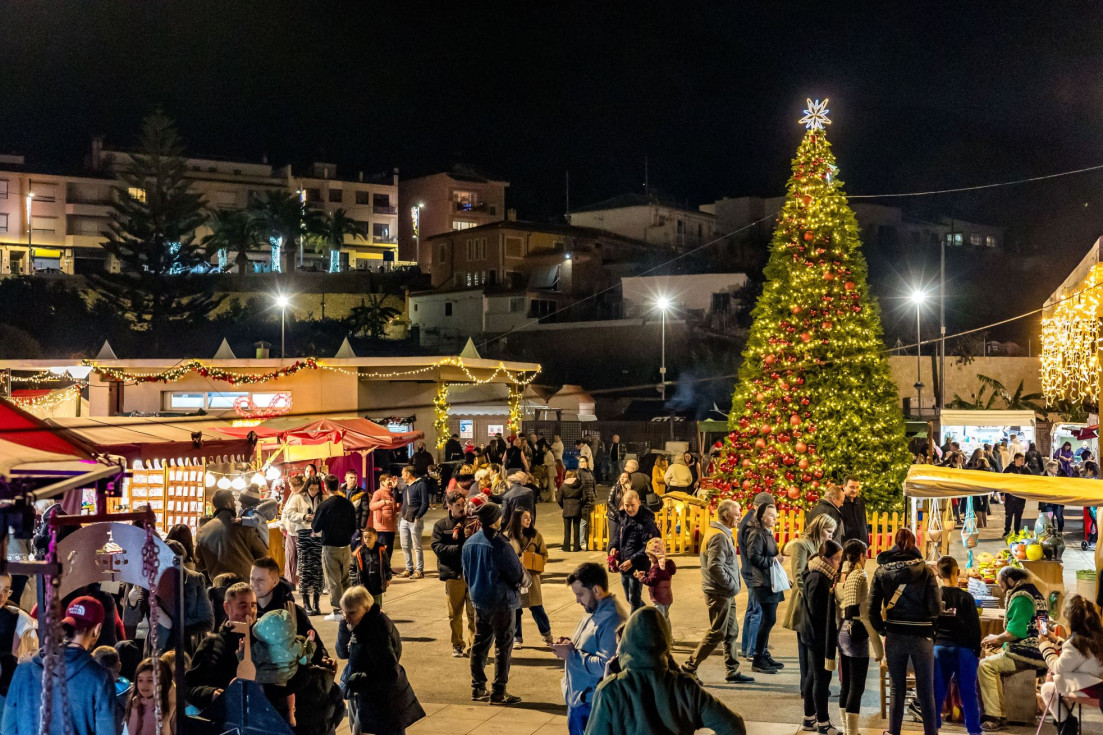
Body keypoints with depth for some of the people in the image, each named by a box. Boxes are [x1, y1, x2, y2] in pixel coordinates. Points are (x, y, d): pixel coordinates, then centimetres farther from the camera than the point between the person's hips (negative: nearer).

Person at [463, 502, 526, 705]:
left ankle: (478, 688, 21)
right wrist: (523, 573, 8)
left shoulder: (469, 543, 3)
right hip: (501, 601, -7)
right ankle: (499, 692, 5)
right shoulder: (499, 544, -21)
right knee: (503, 646, 2)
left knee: (480, 643, 15)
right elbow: (516, 574, -14)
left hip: (479, 600, 7)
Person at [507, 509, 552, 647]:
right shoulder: (508, 536, -4)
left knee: (536, 607, 3)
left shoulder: (535, 535, 1)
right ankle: (516, 637, 21)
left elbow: (544, 555, 6)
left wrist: (535, 566, -9)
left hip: (531, 577, 1)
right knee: (515, 608, 6)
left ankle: (546, 633, 23)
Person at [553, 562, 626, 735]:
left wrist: (571, 654, -22)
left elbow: (606, 666, -30)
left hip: (592, 706, -10)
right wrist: (570, 644, 3)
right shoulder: (595, 611, 9)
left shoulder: (612, 620, -24)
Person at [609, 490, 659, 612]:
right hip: (624, 566, 8)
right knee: (629, 598, 21)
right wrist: (613, 547, -1)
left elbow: (648, 548, -20)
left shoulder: (647, 522, -17)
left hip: (638, 568, -8)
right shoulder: (622, 517, 6)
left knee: (634, 599, 1)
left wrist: (632, 561, -26)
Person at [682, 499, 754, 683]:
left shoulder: (723, 534, 14)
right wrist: (732, 585, -18)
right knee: (717, 633, -4)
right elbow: (715, 566, -26)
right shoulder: (719, 536, -19)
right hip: (719, 593, -10)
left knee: (732, 632, 14)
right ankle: (689, 667, 4)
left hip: (725, 593, 10)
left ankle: (732, 671, 20)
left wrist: (732, 586, 14)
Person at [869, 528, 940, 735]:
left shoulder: (881, 571, 0)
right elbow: (935, 608, -11)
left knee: (897, 690, 14)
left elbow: (873, 608, -3)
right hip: (921, 636, -2)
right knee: (926, 692, 7)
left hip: (894, 637, 2)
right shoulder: (925, 570, -7)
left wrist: (882, 630, 10)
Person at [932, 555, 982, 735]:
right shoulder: (966, 598, -8)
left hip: (940, 648, 2)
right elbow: (975, 627, -5)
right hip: (963, 649, -2)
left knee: (937, 692, 7)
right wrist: (977, 651, 5)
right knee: (968, 693, 4)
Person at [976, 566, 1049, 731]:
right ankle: (999, 715, 18)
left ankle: (994, 717, -13)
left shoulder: (1020, 597, -12)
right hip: (1040, 654, 11)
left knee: (985, 665, -9)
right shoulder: (1037, 595, 20)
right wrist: (1002, 643, 20)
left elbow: (1014, 632, -19)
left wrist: (997, 638, -1)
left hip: (1026, 655, -11)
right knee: (996, 662, 21)